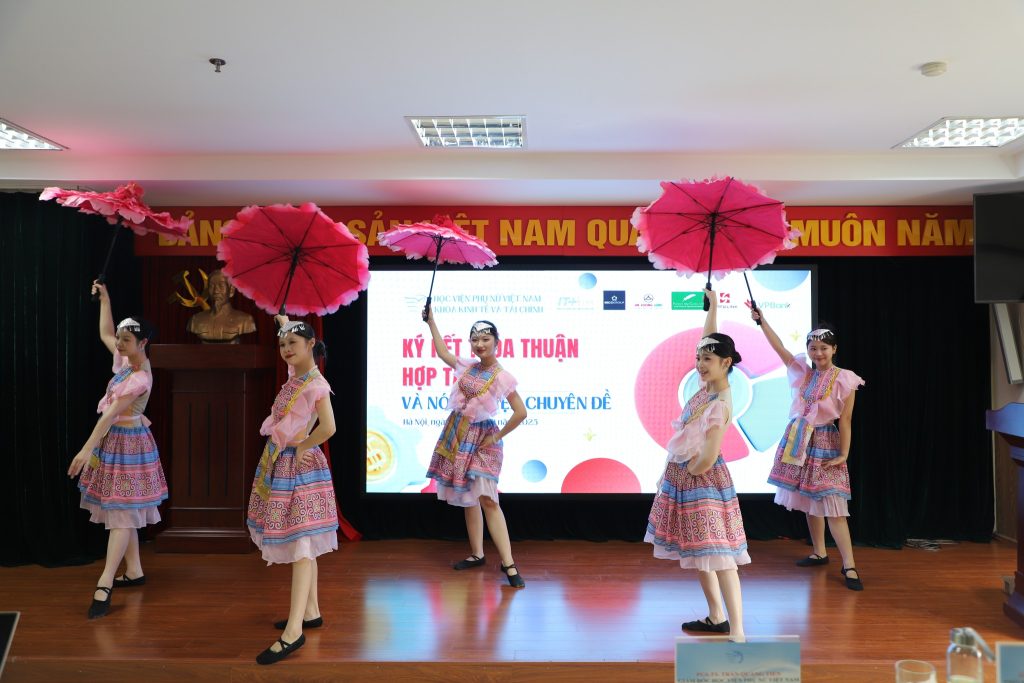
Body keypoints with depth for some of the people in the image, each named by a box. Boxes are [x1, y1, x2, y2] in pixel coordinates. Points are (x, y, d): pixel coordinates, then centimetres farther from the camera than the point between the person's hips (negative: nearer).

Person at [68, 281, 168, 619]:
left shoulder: (139, 378, -22)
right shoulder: (127, 360, 2)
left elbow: (110, 415, -27)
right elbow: (105, 334, 19)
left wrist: (88, 449, -30)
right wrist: (104, 298, 14)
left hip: (127, 443, -9)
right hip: (115, 441, 9)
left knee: (122, 513, -7)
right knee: (122, 512, 13)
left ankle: (105, 585, -7)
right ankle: (134, 571, 22)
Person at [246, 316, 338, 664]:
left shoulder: (316, 385, -18)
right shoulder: (295, 374, 8)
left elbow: (328, 428, -29)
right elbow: (293, 344, 32)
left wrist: (301, 449, -17)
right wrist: (286, 325, 25)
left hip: (299, 466, -9)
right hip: (279, 464, 9)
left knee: (301, 544, -11)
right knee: (298, 544, 14)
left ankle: (294, 631, -12)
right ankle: (310, 612, 24)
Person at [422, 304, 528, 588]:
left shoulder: (502, 377, -11)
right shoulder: (468, 366, 7)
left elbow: (521, 413, -12)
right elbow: (443, 353, 24)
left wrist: (497, 436, -8)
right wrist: (431, 321, 24)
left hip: (481, 437, -6)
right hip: (457, 434, 6)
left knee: (487, 500, -13)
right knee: (468, 498, 10)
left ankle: (508, 564, -12)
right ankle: (476, 554, 21)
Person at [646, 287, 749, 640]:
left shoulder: (720, 406, -23)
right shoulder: (709, 385, 1)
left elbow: (705, 461, -26)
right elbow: (710, 340, 14)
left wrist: (686, 471, -8)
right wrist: (713, 304, 17)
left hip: (701, 479, -9)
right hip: (684, 477, 9)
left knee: (718, 554, -10)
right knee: (697, 551, 17)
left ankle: (737, 632, -9)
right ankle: (717, 618, 28)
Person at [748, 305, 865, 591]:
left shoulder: (844, 380, -9)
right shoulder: (802, 371, 4)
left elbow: (845, 420, -10)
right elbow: (778, 346, -1)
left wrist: (843, 454, -11)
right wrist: (761, 320, -9)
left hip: (825, 444, -5)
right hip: (799, 441, 5)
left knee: (832, 505, -9)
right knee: (808, 501, 13)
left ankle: (849, 566, -5)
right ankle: (819, 553, 27)